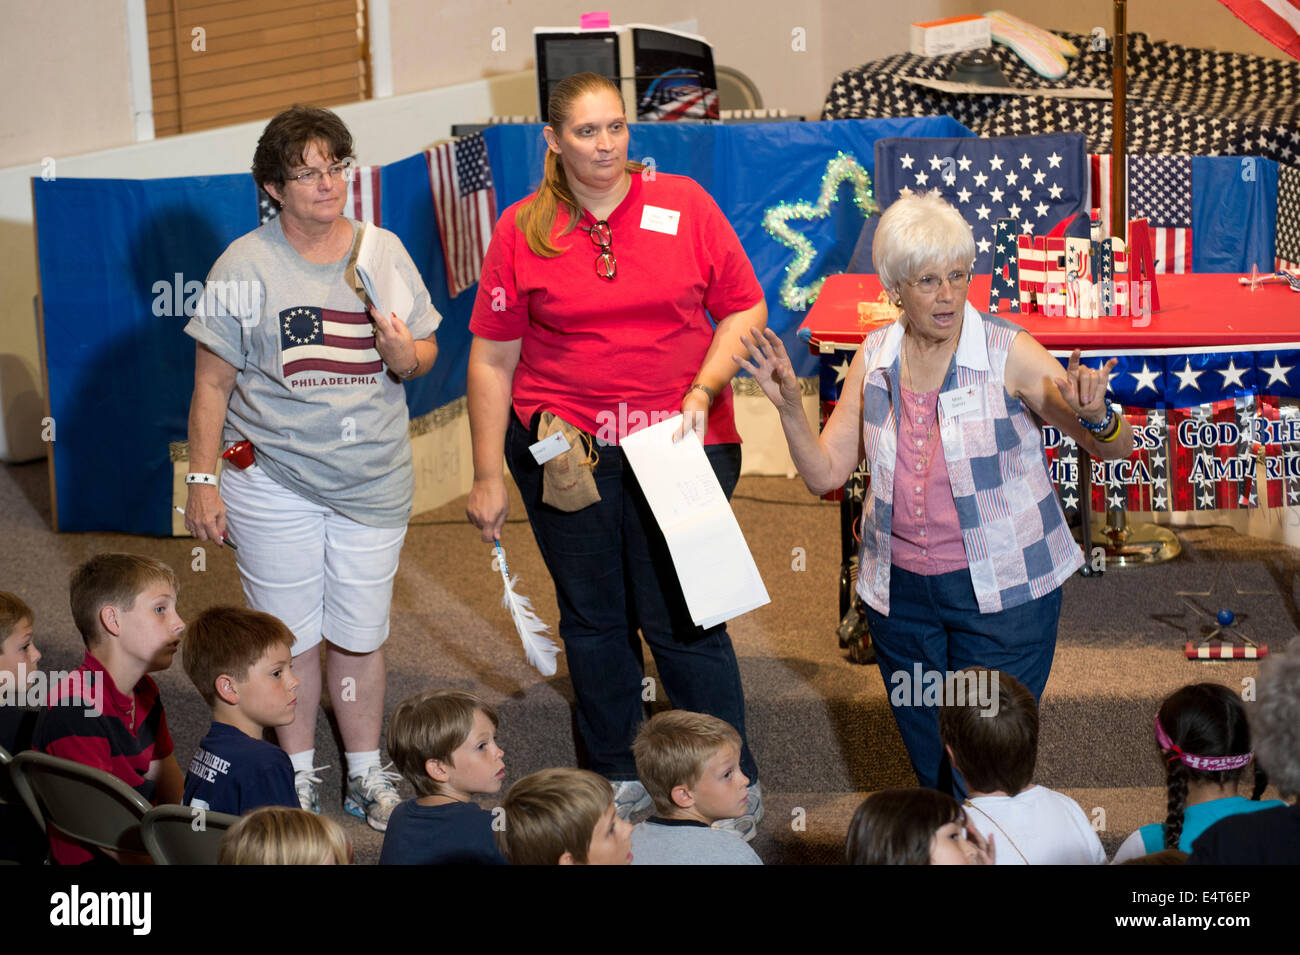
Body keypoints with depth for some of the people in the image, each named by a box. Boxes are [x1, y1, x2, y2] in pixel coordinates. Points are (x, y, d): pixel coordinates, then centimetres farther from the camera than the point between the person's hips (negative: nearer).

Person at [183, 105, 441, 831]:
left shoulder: (384, 251, 5)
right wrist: (204, 479, -5)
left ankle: (368, 777, 25)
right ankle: (300, 779, 21)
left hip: (373, 479, 2)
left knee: (361, 635, 10)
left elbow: (425, 356, 12)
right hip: (274, 478, -2)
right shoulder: (246, 266, -5)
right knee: (291, 637, 5)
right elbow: (213, 382, -2)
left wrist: (406, 355, -12)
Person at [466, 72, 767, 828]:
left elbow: (744, 309, 5)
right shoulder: (522, 231, 2)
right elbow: (493, 357, 4)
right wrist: (489, 477, 2)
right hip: (563, 447, 2)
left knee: (682, 618, -2)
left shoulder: (683, 205, 1)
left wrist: (704, 390, -10)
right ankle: (619, 777, 26)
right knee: (593, 617, 11)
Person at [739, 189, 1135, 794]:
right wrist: (789, 407, -11)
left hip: (1001, 592, -4)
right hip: (900, 593, 4)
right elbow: (825, 473, 4)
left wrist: (1094, 417, -33)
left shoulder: (1009, 354, -11)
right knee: (930, 765, 16)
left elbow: (1116, 448, -11)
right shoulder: (874, 360, 2)